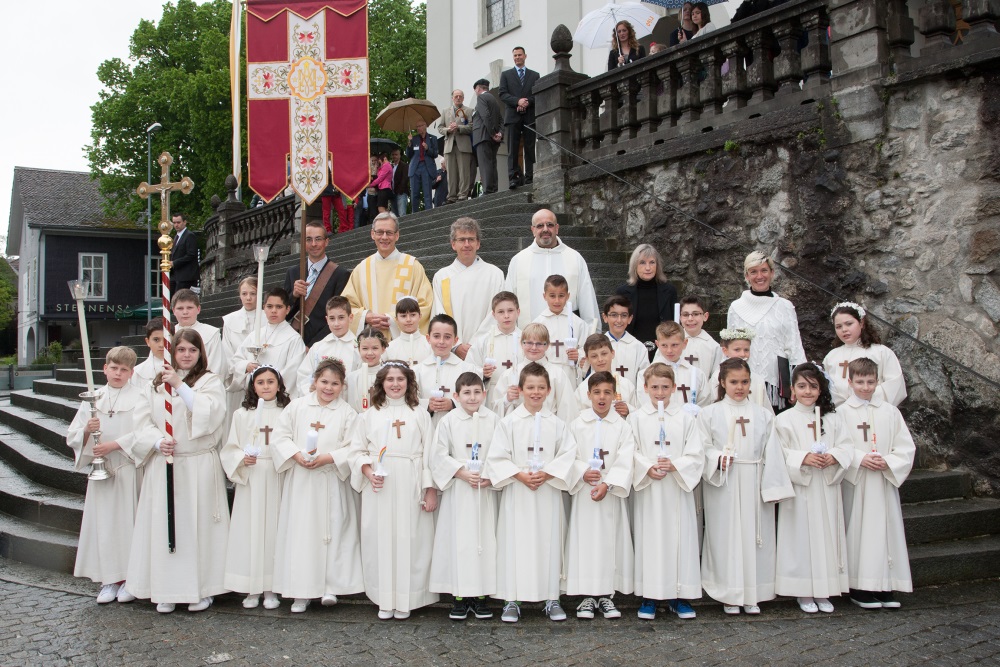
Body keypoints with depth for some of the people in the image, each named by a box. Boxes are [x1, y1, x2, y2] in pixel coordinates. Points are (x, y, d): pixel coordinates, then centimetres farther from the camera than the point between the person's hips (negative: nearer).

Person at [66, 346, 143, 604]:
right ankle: (108, 580, 12)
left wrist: (113, 444, -17)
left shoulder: (139, 397, 0)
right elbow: (72, 435, 9)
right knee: (103, 522, 3)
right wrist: (87, 430, -11)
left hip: (130, 469, -3)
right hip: (101, 468, 3)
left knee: (128, 522, -1)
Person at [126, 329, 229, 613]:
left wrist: (179, 384, -15)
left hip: (199, 466, -3)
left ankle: (201, 589, 8)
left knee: (197, 524, -1)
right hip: (163, 465, 3)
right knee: (163, 525, 4)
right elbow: (142, 420, 7)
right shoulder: (156, 384, 13)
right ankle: (167, 591, 14)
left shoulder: (210, 381, 3)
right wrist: (158, 441, -12)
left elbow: (209, 413, -14)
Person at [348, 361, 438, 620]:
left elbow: (429, 453, 4)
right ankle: (384, 600, 13)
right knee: (380, 539, 2)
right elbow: (357, 450, 9)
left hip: (411, 487, -1)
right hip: (378, 485, 1)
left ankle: (405, 600, 10)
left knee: (409, 539, -1)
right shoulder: (370, 414, 11)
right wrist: (369, 472, -10)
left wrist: (431, 489, -2)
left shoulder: (419, 414, 7)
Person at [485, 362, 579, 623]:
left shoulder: (557, 423, 4)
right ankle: (512, 600, 10)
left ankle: (551, 598, 17)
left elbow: (568, 454, -1)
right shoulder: (508, 422, -1)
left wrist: (546, 474, -14)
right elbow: (497, 457, -4)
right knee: (515, 542, 1)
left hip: (549, 490, 2)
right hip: (517, 491, -1)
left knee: (549, 541, 5)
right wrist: (520, 475, -14)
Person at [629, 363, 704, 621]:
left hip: (678, 489, 1)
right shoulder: (636, 418, 2)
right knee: (648, 539, 3)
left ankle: (679, 595, 15)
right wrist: (647, 468, -18)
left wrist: (674, 465, -15)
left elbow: (696, 456, 0)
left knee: (680, 538, 4)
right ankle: (648, 596, 12)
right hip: (647, 489, -1)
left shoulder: (685, 419, 5)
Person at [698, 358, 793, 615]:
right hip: (723, 485, -2)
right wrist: (717, 459, -19)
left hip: (753, 486, 2)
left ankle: (752, 594, 15)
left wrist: (772, 487, 0)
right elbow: (703, 448, 1)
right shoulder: (710, 414, 3)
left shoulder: (761, 416, 9)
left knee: (754, 535, 4)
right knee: (726, 536, 1)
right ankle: (729, 595, 12)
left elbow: (770, 453, 6)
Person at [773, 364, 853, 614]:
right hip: (800, 489, -3)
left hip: (827, 489, 3)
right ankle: (803, 593, 9)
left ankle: (823, 591, 16)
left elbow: (847, 447, 5)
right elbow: (779, 454, -6)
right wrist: (804, 458, -19)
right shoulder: (784, 419, 0)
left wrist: (833, 457, -14)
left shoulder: (832, 418, 10)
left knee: (826, 535, 5)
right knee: (802, 536, -1)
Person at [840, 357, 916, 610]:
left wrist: (888, 462, -10)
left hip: (885, 481, 3)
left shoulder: (890, 411, 8)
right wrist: (859, 459, -18)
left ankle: (885, 588, 11)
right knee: (858, 531, -1)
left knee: (886, 530, 3)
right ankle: (860, 589, 6)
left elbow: (906, 447, 6)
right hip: (855, 483, -3)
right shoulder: (842, 412, -1)